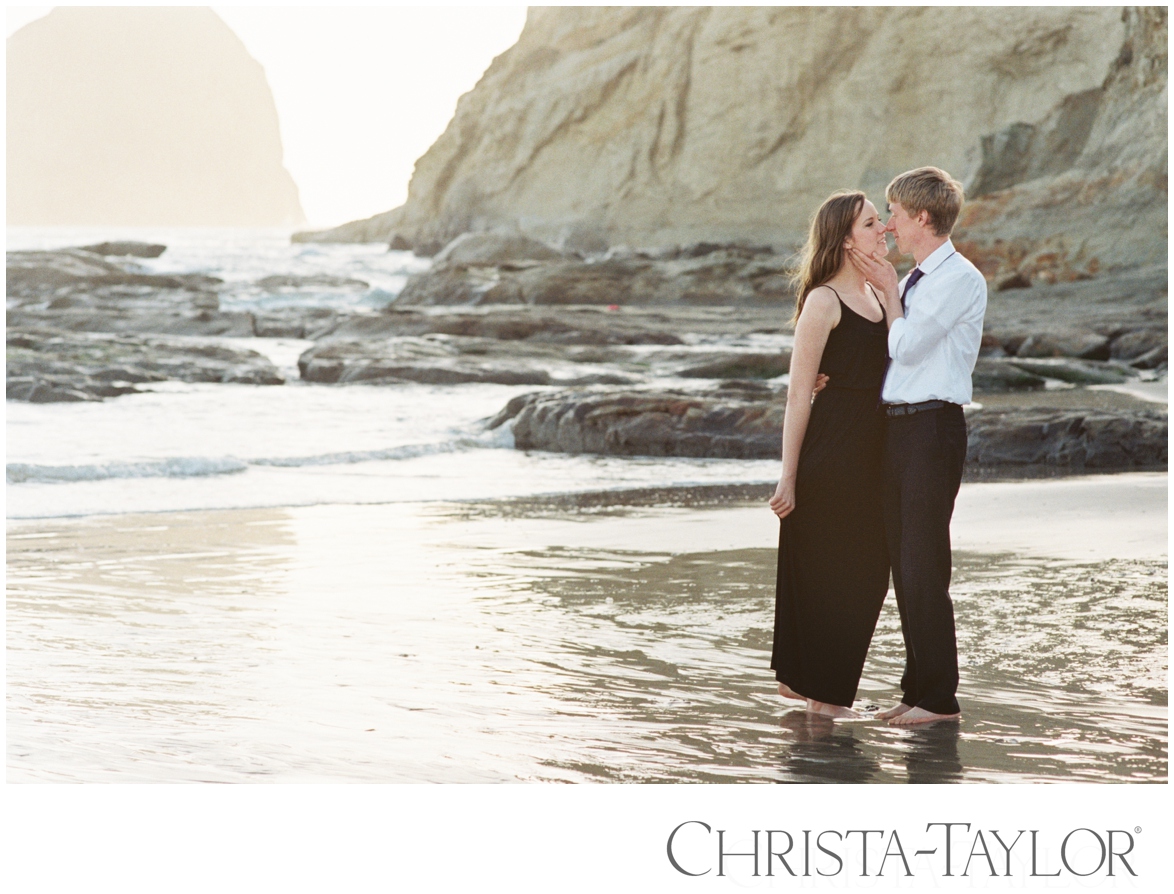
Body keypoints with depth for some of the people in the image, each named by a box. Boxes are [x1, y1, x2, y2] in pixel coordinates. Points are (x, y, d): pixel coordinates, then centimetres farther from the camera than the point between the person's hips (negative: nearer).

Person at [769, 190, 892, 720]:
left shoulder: (875, 296, 14)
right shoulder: (823, 302, -10)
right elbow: (798, 394, -13)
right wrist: (788, 477, -15)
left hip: (871, 452, 9)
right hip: (831, 449, -9)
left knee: (867, 573, 11)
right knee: (830, 571, -1)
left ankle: (800, 680, 24)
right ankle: (821, 693, 11)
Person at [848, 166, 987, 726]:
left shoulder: (961, 279, -10)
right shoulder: (912, 282, 18)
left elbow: (905, 347, -15)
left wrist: (889, 291, -2)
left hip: (932, 427, -9)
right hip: (897, 426, 9)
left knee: (923, 564, -7)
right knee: (901, 564, 11)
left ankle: (939, 696, 1)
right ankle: (917, 688, 19)